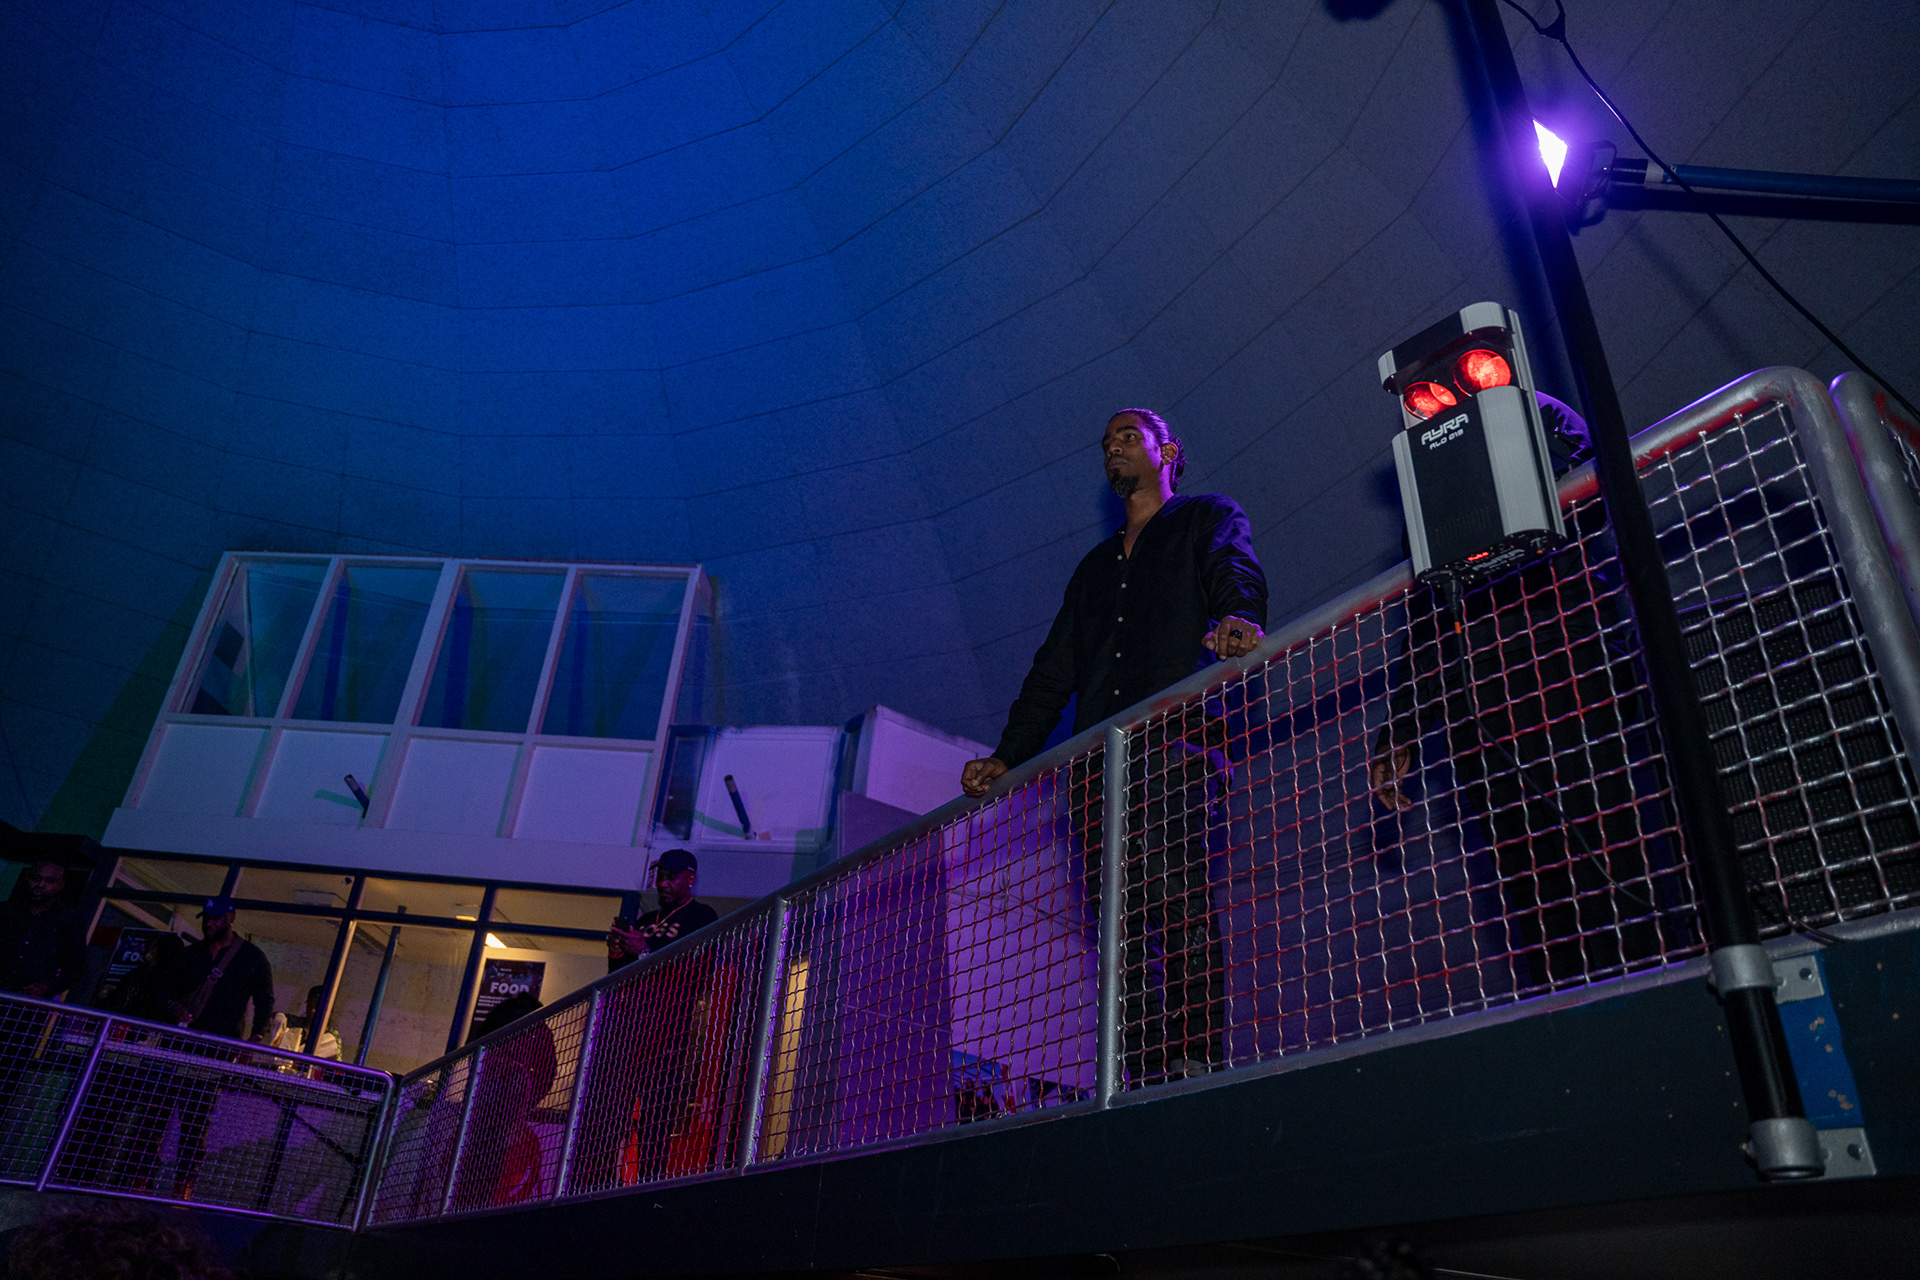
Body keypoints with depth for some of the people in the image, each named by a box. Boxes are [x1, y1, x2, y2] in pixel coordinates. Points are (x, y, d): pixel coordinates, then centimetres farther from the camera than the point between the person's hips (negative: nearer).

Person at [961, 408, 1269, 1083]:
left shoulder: (1208, 518, 19)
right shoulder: (1097, 564, 33)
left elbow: (1238, 574, -5)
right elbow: (1053, 669, 29)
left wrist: (1239, 619, -30)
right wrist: (1007, 757, 18)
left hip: (1177, 736, -5)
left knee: (1180, 893, -20)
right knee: (1120, 919, -4)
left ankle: (1197, 1060, -18)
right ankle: (1143, 1082, -4)